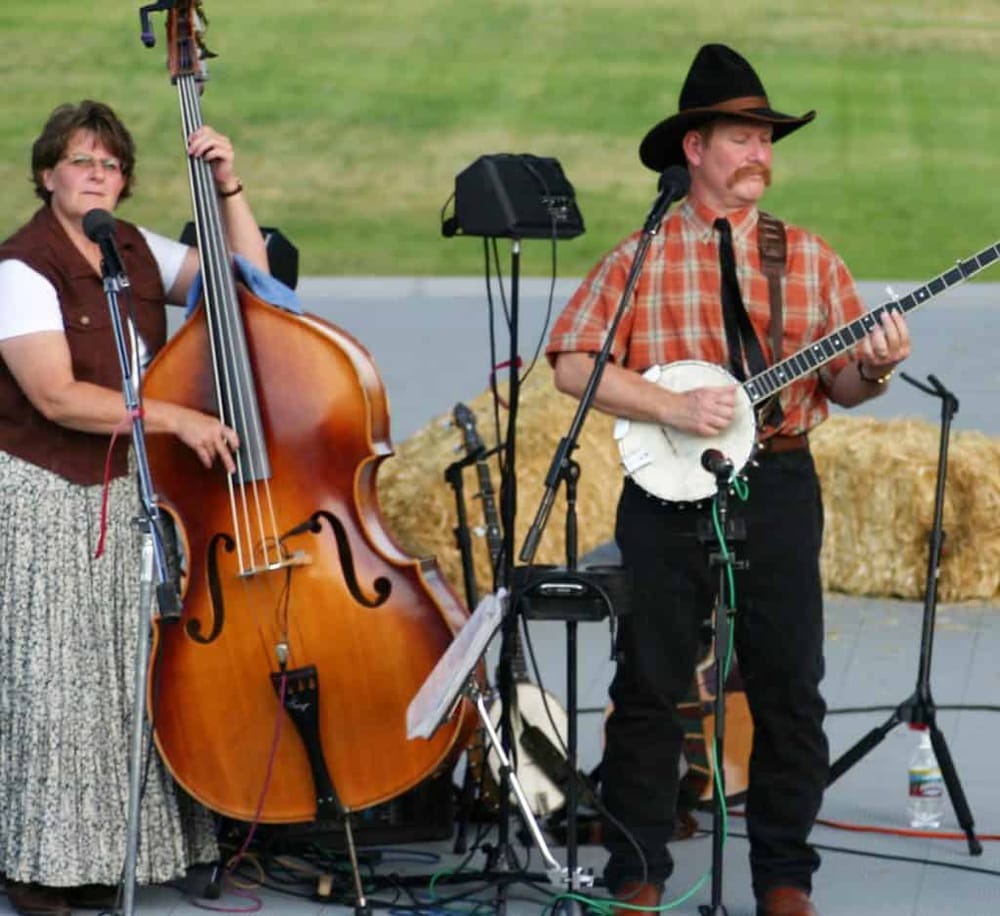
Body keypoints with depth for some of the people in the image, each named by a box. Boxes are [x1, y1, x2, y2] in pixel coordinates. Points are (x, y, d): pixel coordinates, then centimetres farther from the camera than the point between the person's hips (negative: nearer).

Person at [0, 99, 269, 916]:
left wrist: (228, 187, -2)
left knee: (126, 673, 6)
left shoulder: (139, 253, 7)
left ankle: (108, 850, 14)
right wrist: (177, 418, -24)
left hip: (127, 495, 6)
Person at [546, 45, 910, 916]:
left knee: (790, 686, 3)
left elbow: (839, 384, 7)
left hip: (778, 488, 2)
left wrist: (871, 368, -15)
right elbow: (573, 363, -5)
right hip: (669, 490, -2)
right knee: (650, 685, 3)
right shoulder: (641, 256, 1)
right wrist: (673, 407, -16)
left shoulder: (808, 258, 7)